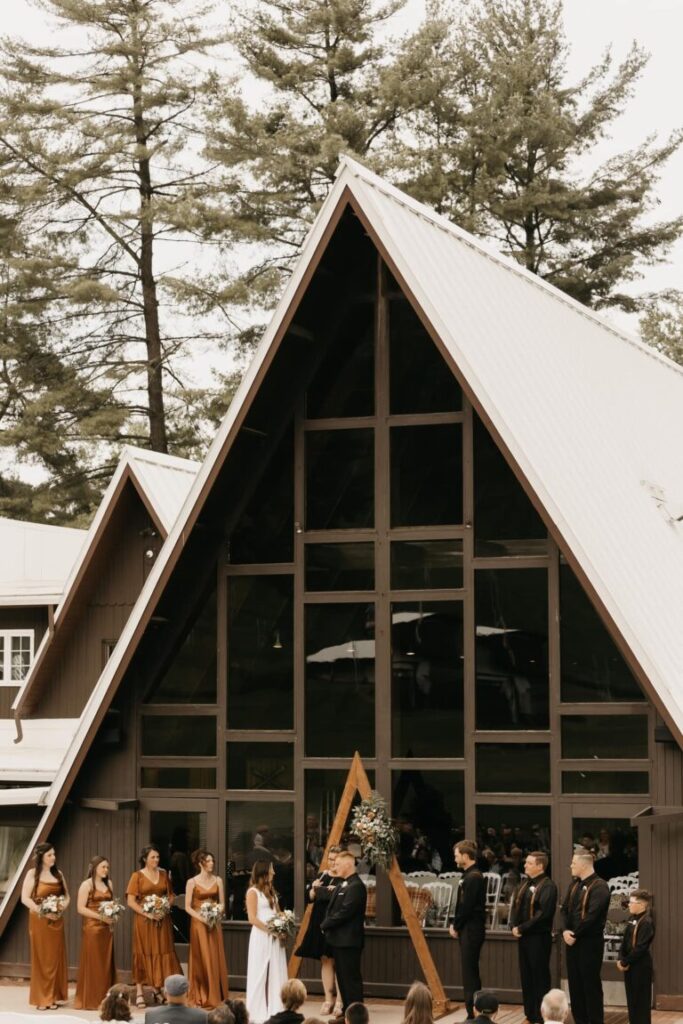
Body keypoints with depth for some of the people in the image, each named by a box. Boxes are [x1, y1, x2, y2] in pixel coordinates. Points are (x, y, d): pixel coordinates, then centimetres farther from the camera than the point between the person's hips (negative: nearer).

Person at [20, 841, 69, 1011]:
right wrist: (43, 911, -19)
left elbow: (66, 896, 13)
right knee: (41, 959, -1)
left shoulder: (58, 874, 9)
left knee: (55, 958, 5)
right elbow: (25, 898, -12)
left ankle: (53, 997, 12)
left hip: (56, 921, 5)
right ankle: (41, 998, 5)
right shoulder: (33, 873, -6)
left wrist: (62, 909, -8)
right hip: (39, 920, -5)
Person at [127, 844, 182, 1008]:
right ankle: (139, 993, 1)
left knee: (162, 953, 4)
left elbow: (170, 895, 17)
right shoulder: (137, 876, -3)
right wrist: (147, 913, -17)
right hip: (144, 920, -4)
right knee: (143, 954, -2)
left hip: (162, 920, 4)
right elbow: (131, 901, -8)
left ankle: (158, 990, 14)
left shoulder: (163, 874, 10)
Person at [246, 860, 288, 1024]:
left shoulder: (271, 891, 16)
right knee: (260, 974, -1)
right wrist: (270, 930, -16)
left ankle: (274, 1010, 10)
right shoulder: (253, 892, -6)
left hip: (275, 937, 7)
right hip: (261, 936, -7)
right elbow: (252, 918, -13)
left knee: (275, 973, 6)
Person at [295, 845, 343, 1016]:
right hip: (321, 924, 5)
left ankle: (340, 1001, 2)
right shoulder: (321, 876, 10)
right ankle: (328, 999, 11)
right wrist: (314, 889, -10)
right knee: (325, 960, 6)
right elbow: (310, 898, 11)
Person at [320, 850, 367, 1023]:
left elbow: (344, 913, -22)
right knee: (342, 977, 13)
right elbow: (333, 908, 16)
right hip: (339, 939, 10)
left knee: (351, 978, -5)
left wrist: (325, 925, -11)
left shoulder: (356, 886, -17)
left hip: (349, 940, -10)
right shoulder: (343, 885, 15)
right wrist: (326, 926, -2)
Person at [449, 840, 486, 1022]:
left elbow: (467, 907, -19)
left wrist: (456, 927, -9)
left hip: (471, 930, -10)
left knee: (469, 973, -7)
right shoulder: (469, 875, 14)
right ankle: (475, 1012, 19)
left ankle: (473, 1013, -5)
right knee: (471, 972, 14)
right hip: (468, 929, 10)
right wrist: (455, 924, 8)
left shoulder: (473, 877, -17)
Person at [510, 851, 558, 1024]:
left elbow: (543, 913, -22)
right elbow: (515, 906, 16)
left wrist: (522, 928, -18)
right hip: (523, 937, 8)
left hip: (539, 937, -8)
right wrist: (514, 926, -3)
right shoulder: (524, 885, 15)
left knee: (540, 977, -1)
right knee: (526, 977, 13)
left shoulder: (548, 886, -13)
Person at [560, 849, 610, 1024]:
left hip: (590, 942, -8)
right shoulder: (574, 885, 14)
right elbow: (565, 909, 11)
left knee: (591, 983, -2)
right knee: (574, 983, 11)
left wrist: (575, 934, -15)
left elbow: (592, 915, -20)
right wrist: (565, 931, -6)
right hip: (572, 941, 8)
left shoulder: (599, 886, -13)